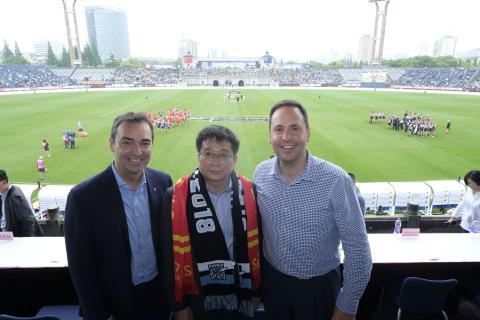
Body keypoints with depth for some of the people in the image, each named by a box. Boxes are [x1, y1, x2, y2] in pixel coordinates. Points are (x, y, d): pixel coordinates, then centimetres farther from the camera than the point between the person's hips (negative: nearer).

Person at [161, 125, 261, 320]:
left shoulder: (249, 192, -10)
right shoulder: (177, 198, -17)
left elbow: (256, 244, -2)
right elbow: (172, 255, -10)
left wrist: (256, 289, 6)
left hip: (241, 293, 2)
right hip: (200, 298, -2)